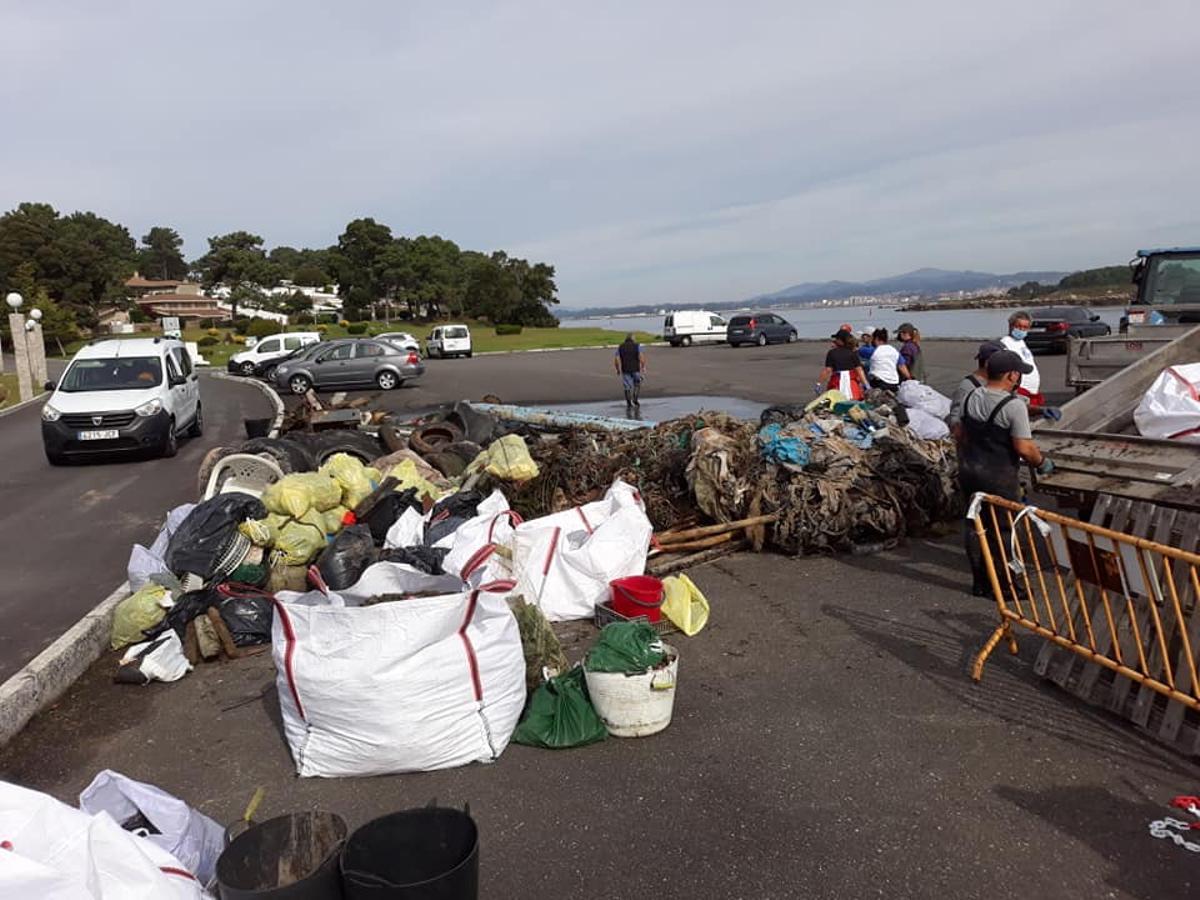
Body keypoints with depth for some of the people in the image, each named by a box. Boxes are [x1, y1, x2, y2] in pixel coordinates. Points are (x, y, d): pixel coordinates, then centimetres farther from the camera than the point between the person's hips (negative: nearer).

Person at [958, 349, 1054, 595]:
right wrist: (1042, 462, -1)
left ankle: (980, 582, 24)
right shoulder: (1013, 406, -18)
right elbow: (1024, 448, -19)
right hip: (999, 478, -7)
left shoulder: (971, 397, 4)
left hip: (969, 471, 7)